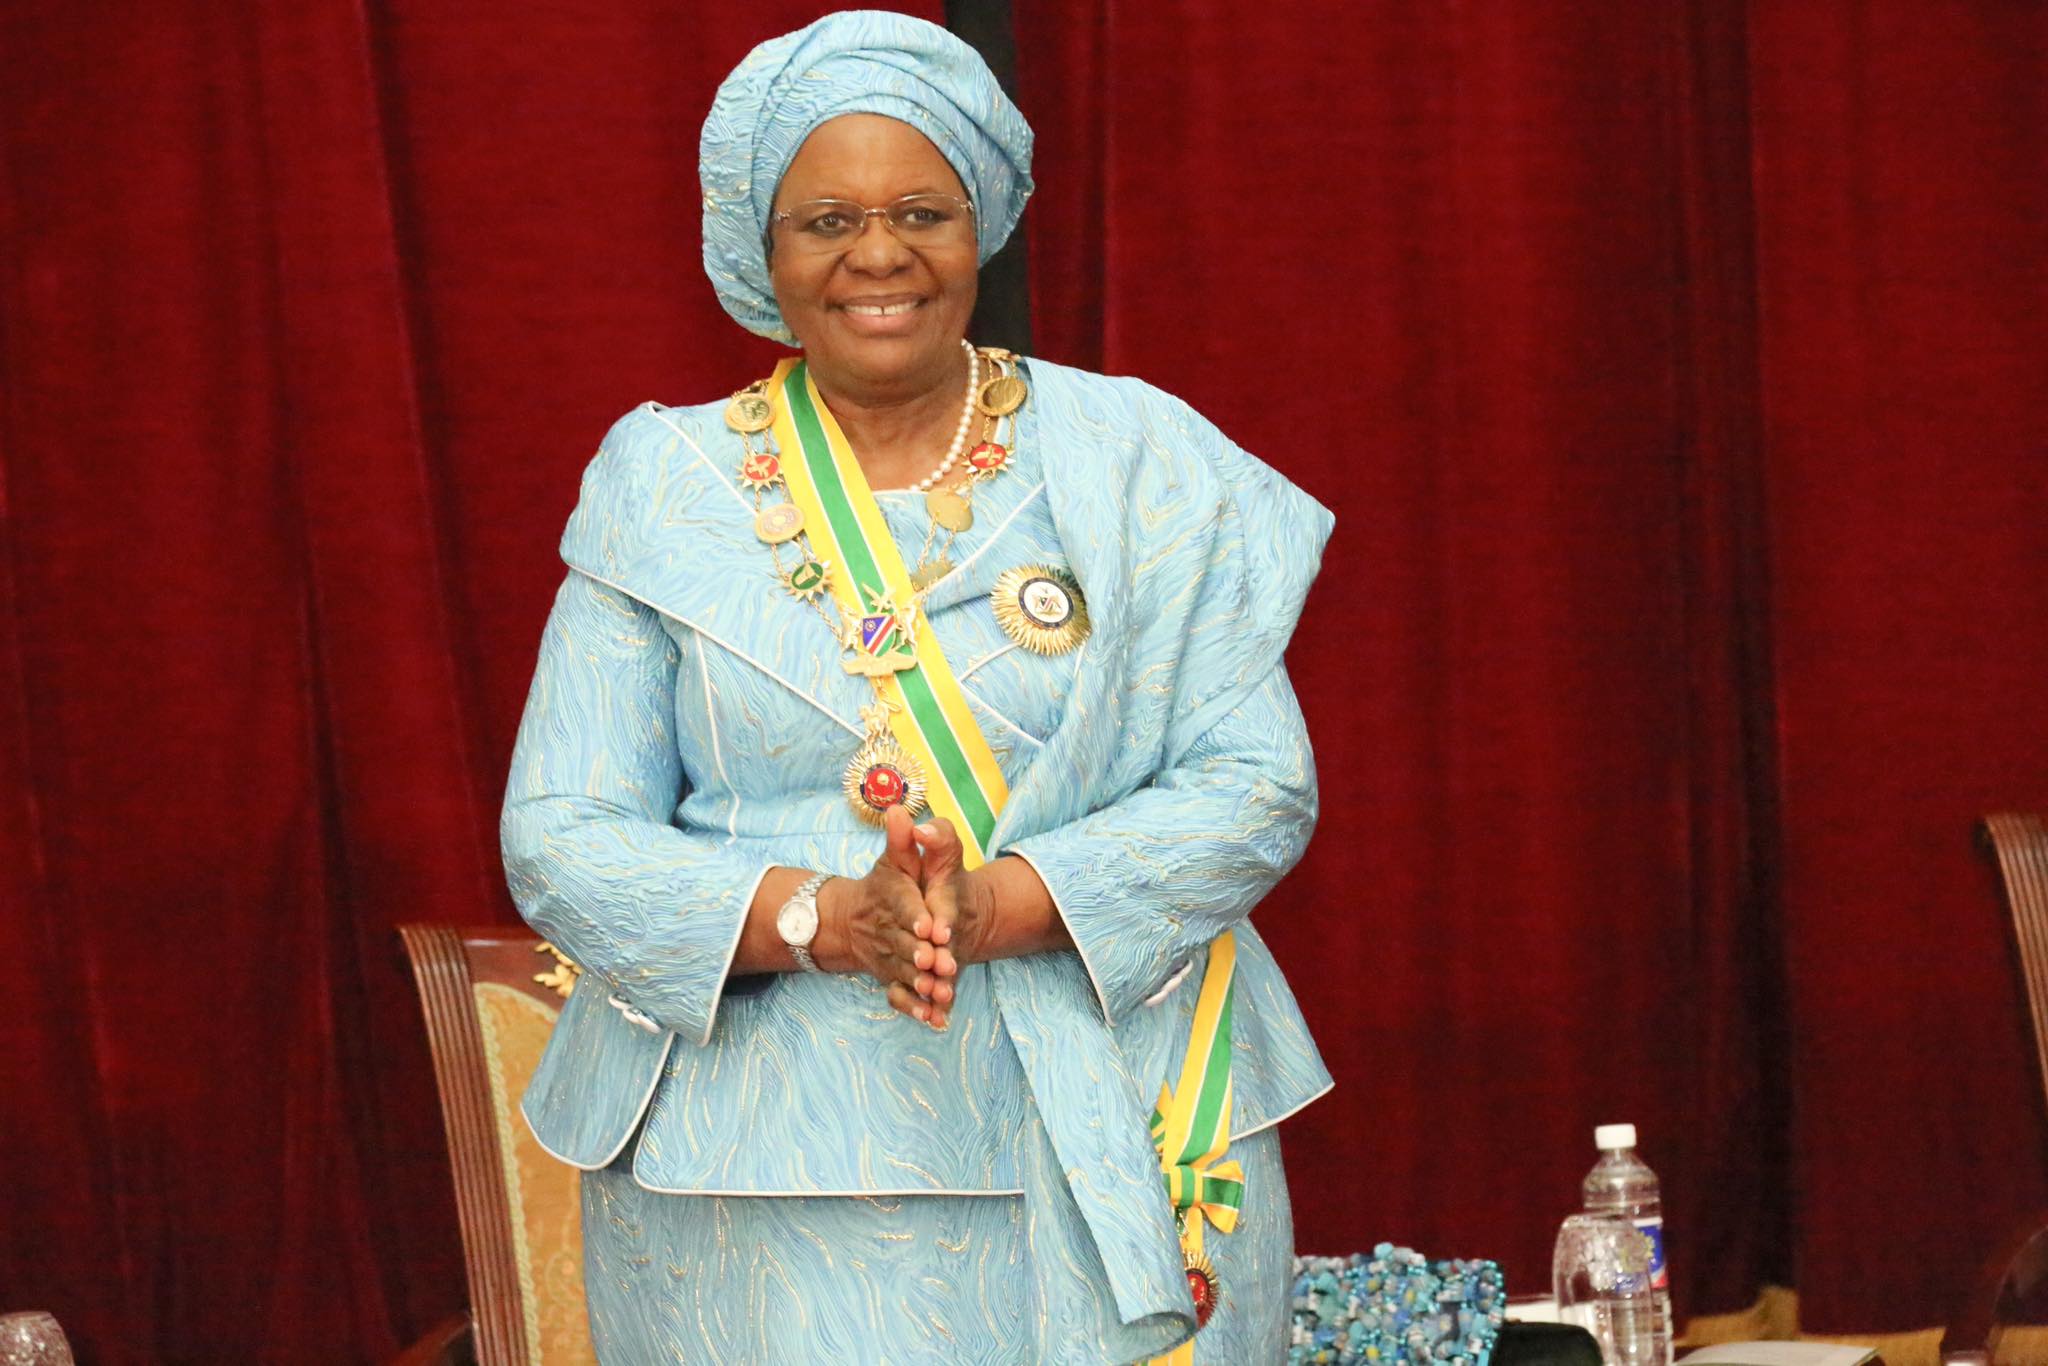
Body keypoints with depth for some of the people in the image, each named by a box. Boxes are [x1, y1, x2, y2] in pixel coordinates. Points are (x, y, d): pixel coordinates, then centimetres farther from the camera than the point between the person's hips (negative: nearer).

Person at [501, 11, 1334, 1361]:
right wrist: (822, 919, -19)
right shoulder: (662, 489, 5)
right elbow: (559, 839, -1)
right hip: (768, 1180, 0)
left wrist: (995, 908, -18)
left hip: (1113, 1153, 1)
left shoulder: (1137, 463, 5)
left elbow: (1258, 786, -2)